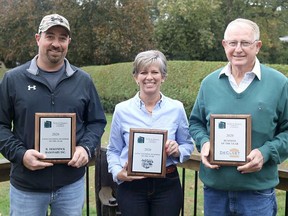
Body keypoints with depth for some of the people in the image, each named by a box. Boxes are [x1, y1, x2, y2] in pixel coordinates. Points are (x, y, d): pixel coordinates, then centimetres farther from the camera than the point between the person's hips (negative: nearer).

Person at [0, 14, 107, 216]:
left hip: (72, 183, 2)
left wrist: (86, 148, -10)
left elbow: (97, 121, 9)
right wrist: (19, 154, -15)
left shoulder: (83, 80, 3)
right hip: (26, 185, -1)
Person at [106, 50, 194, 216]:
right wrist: (118, 173, -12)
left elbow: (188, 146, 9)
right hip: (131, 186, 0)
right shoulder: (122, 110, -1)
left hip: (167, 185, 1)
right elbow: (113, 151, 6)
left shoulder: (176, 108, 0)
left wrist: (177, 151, -12)